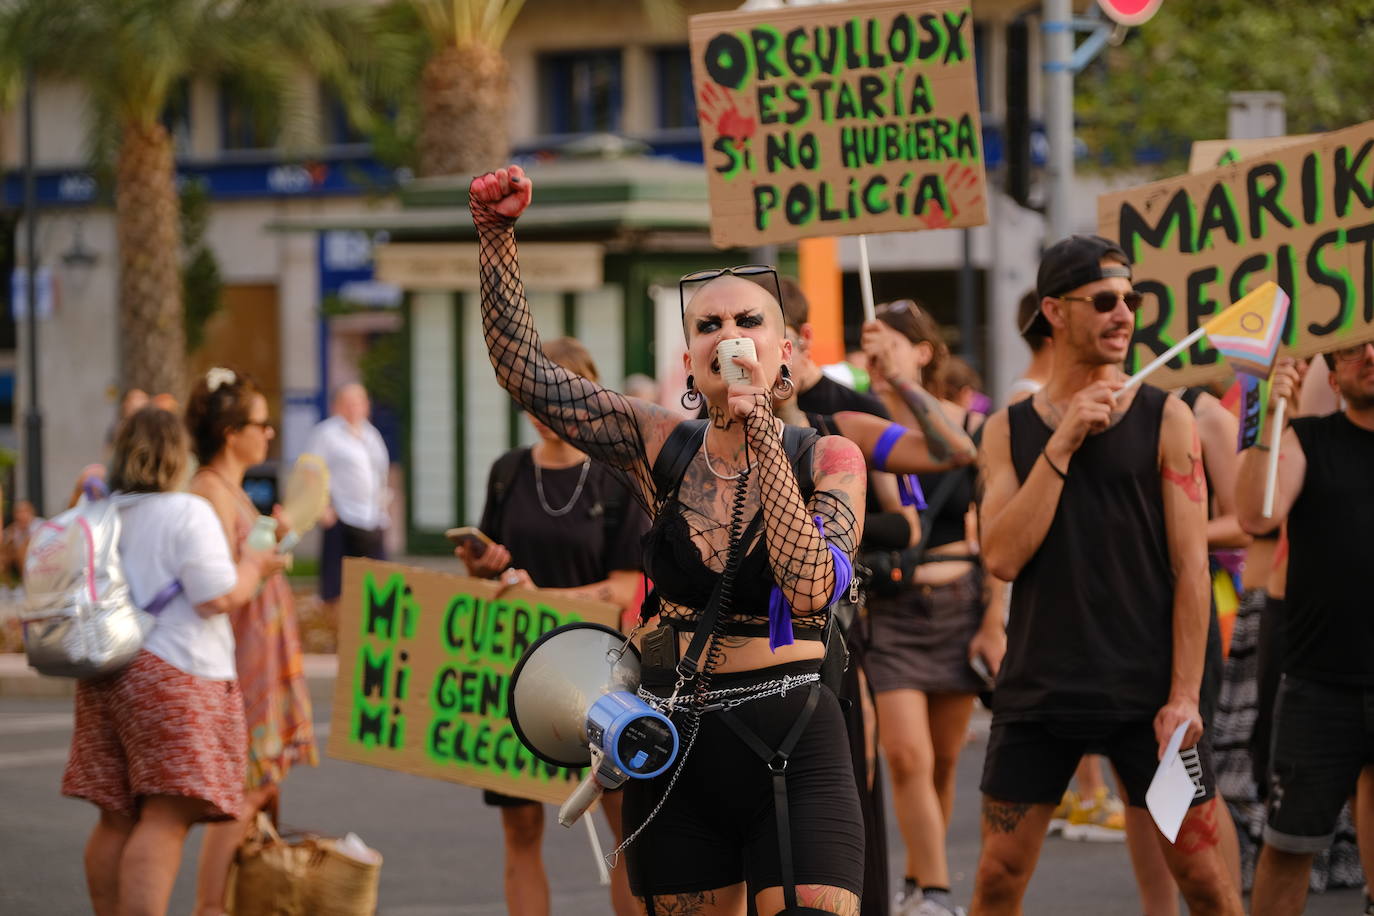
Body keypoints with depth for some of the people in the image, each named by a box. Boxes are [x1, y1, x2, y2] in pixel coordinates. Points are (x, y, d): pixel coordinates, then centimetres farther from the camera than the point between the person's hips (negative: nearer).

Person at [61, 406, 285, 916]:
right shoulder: (187, 513, -9)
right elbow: (217, 596, -15)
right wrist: (253, 569, 3)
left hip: (104, 679, 7)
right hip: (175, 674, -7)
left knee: (117, 820, 13)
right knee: (165, 820, -10)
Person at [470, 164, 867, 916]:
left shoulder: (827, 459, -3)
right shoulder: (658, 449, 3)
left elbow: (810, 588, -19)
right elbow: (525, 372, 4)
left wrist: (760, 438, -18)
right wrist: (496, 236, -3)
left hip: (792, 748, -3)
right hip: (677, 747, 3)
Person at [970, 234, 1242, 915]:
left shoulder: (1164, 420, 1)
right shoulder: (1009, 430, 6)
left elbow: (1191, 567, -2)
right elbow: (1002, 556, -8)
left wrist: (1184, 695, -10)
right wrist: (1062, 443, -12)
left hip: (1146, 696, -2)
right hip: (1037, 692, 2)